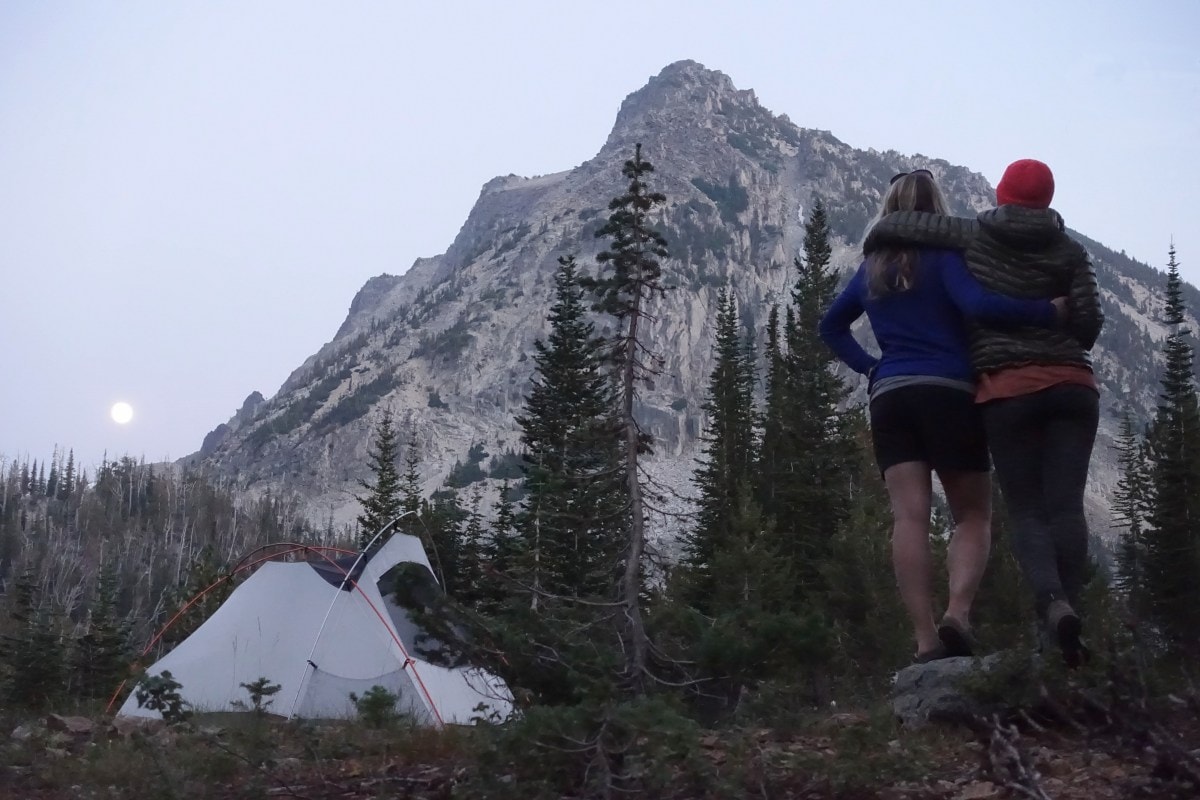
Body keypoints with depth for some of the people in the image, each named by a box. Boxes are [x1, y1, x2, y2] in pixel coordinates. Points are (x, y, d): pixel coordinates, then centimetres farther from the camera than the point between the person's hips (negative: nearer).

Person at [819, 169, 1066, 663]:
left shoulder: (872, 270, 19)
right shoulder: (944, 257, 2)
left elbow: (831, 326, 30)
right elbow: (977, 305, -17)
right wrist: (1052, 312, -12)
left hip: (889, 398, 4)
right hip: (949, 394, -4)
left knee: (909, 516, -7)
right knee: (973, 516, 6)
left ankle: (926, 641, -18)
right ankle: (958, 614, -18)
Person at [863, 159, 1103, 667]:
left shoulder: (975, 237, 6)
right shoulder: (1069, 251, 9)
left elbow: (898, 224, 2)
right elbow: (1089, 321, 1)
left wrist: (872, 247, 24)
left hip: (1007, 389, -1)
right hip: (1071, 385, 1)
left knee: (1025, 510, 0)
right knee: (1066, 504, 0)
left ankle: (1053, 602, -25)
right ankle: (1067, 605, -11)